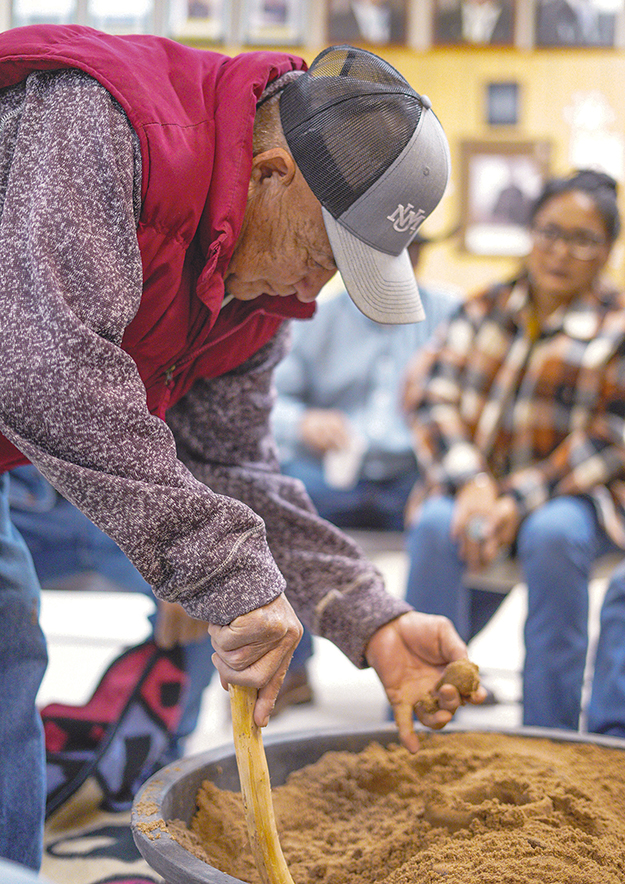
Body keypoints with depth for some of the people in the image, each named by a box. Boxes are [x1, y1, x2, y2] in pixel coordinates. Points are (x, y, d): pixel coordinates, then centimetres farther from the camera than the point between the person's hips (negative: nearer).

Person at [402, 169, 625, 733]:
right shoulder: (485, 310, 11)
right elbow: (431, 393, 0)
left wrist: (518, 502, -19)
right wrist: (471, 485, -18)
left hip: (569, 494, -2)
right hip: (470, 482, 2)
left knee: (554, 535, -36)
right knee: (435, 528, -31)